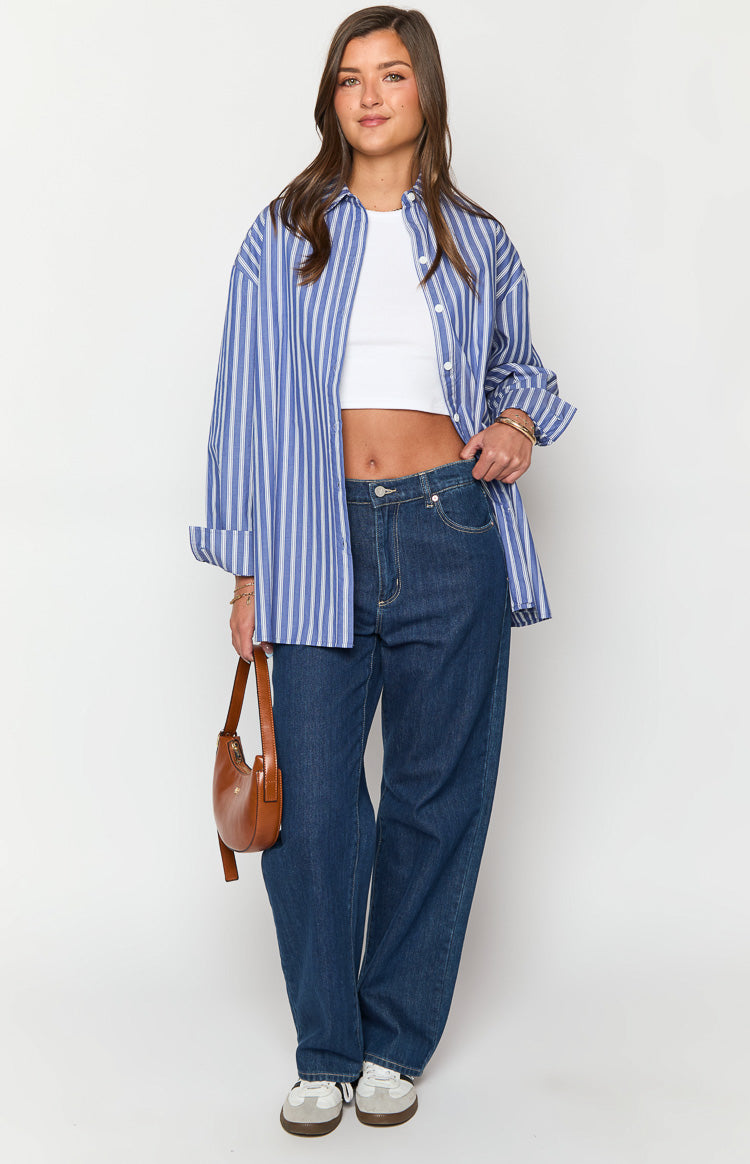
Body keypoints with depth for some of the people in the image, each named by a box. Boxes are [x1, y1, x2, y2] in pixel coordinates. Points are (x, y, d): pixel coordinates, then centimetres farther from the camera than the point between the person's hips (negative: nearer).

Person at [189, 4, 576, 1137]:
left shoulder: (478, 243, 11)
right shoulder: (282, 239, 7)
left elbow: (519, 364, 24)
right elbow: (249, 404, 6)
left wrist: (519, 422, -1)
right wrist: (248, 573, 1)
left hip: (449, 532, 1)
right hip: (319, 539, -1)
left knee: (436, 789, 5)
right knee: (311, 798, -3)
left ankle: (397, 1041, 22)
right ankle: (326, 1050, 17)